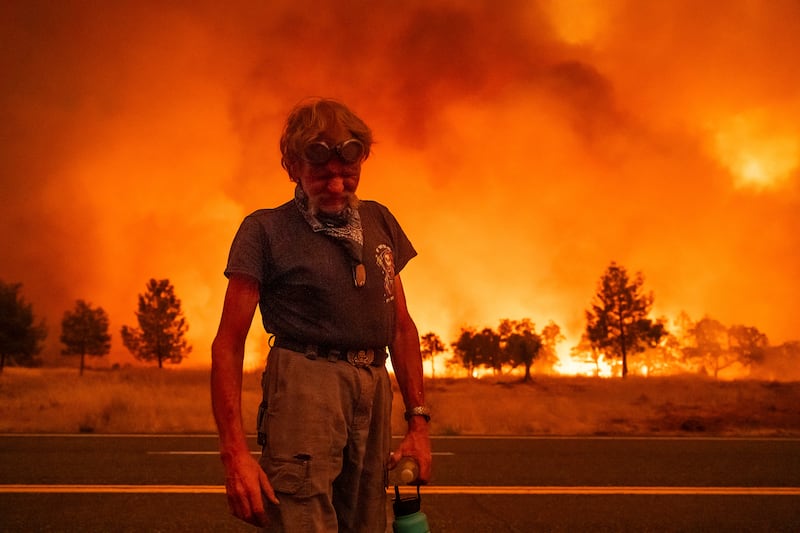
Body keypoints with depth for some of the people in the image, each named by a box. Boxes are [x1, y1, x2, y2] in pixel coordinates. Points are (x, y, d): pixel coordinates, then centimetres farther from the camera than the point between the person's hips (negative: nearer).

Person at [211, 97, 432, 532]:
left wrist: (418, 420, 12)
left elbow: (401, 326, 20)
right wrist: (234, 451, -14)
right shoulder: (266, 230, 2)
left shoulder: (379, 222, 18)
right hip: (305, 383, -5)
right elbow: (228, 344, -3)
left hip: (373, 389, 6)